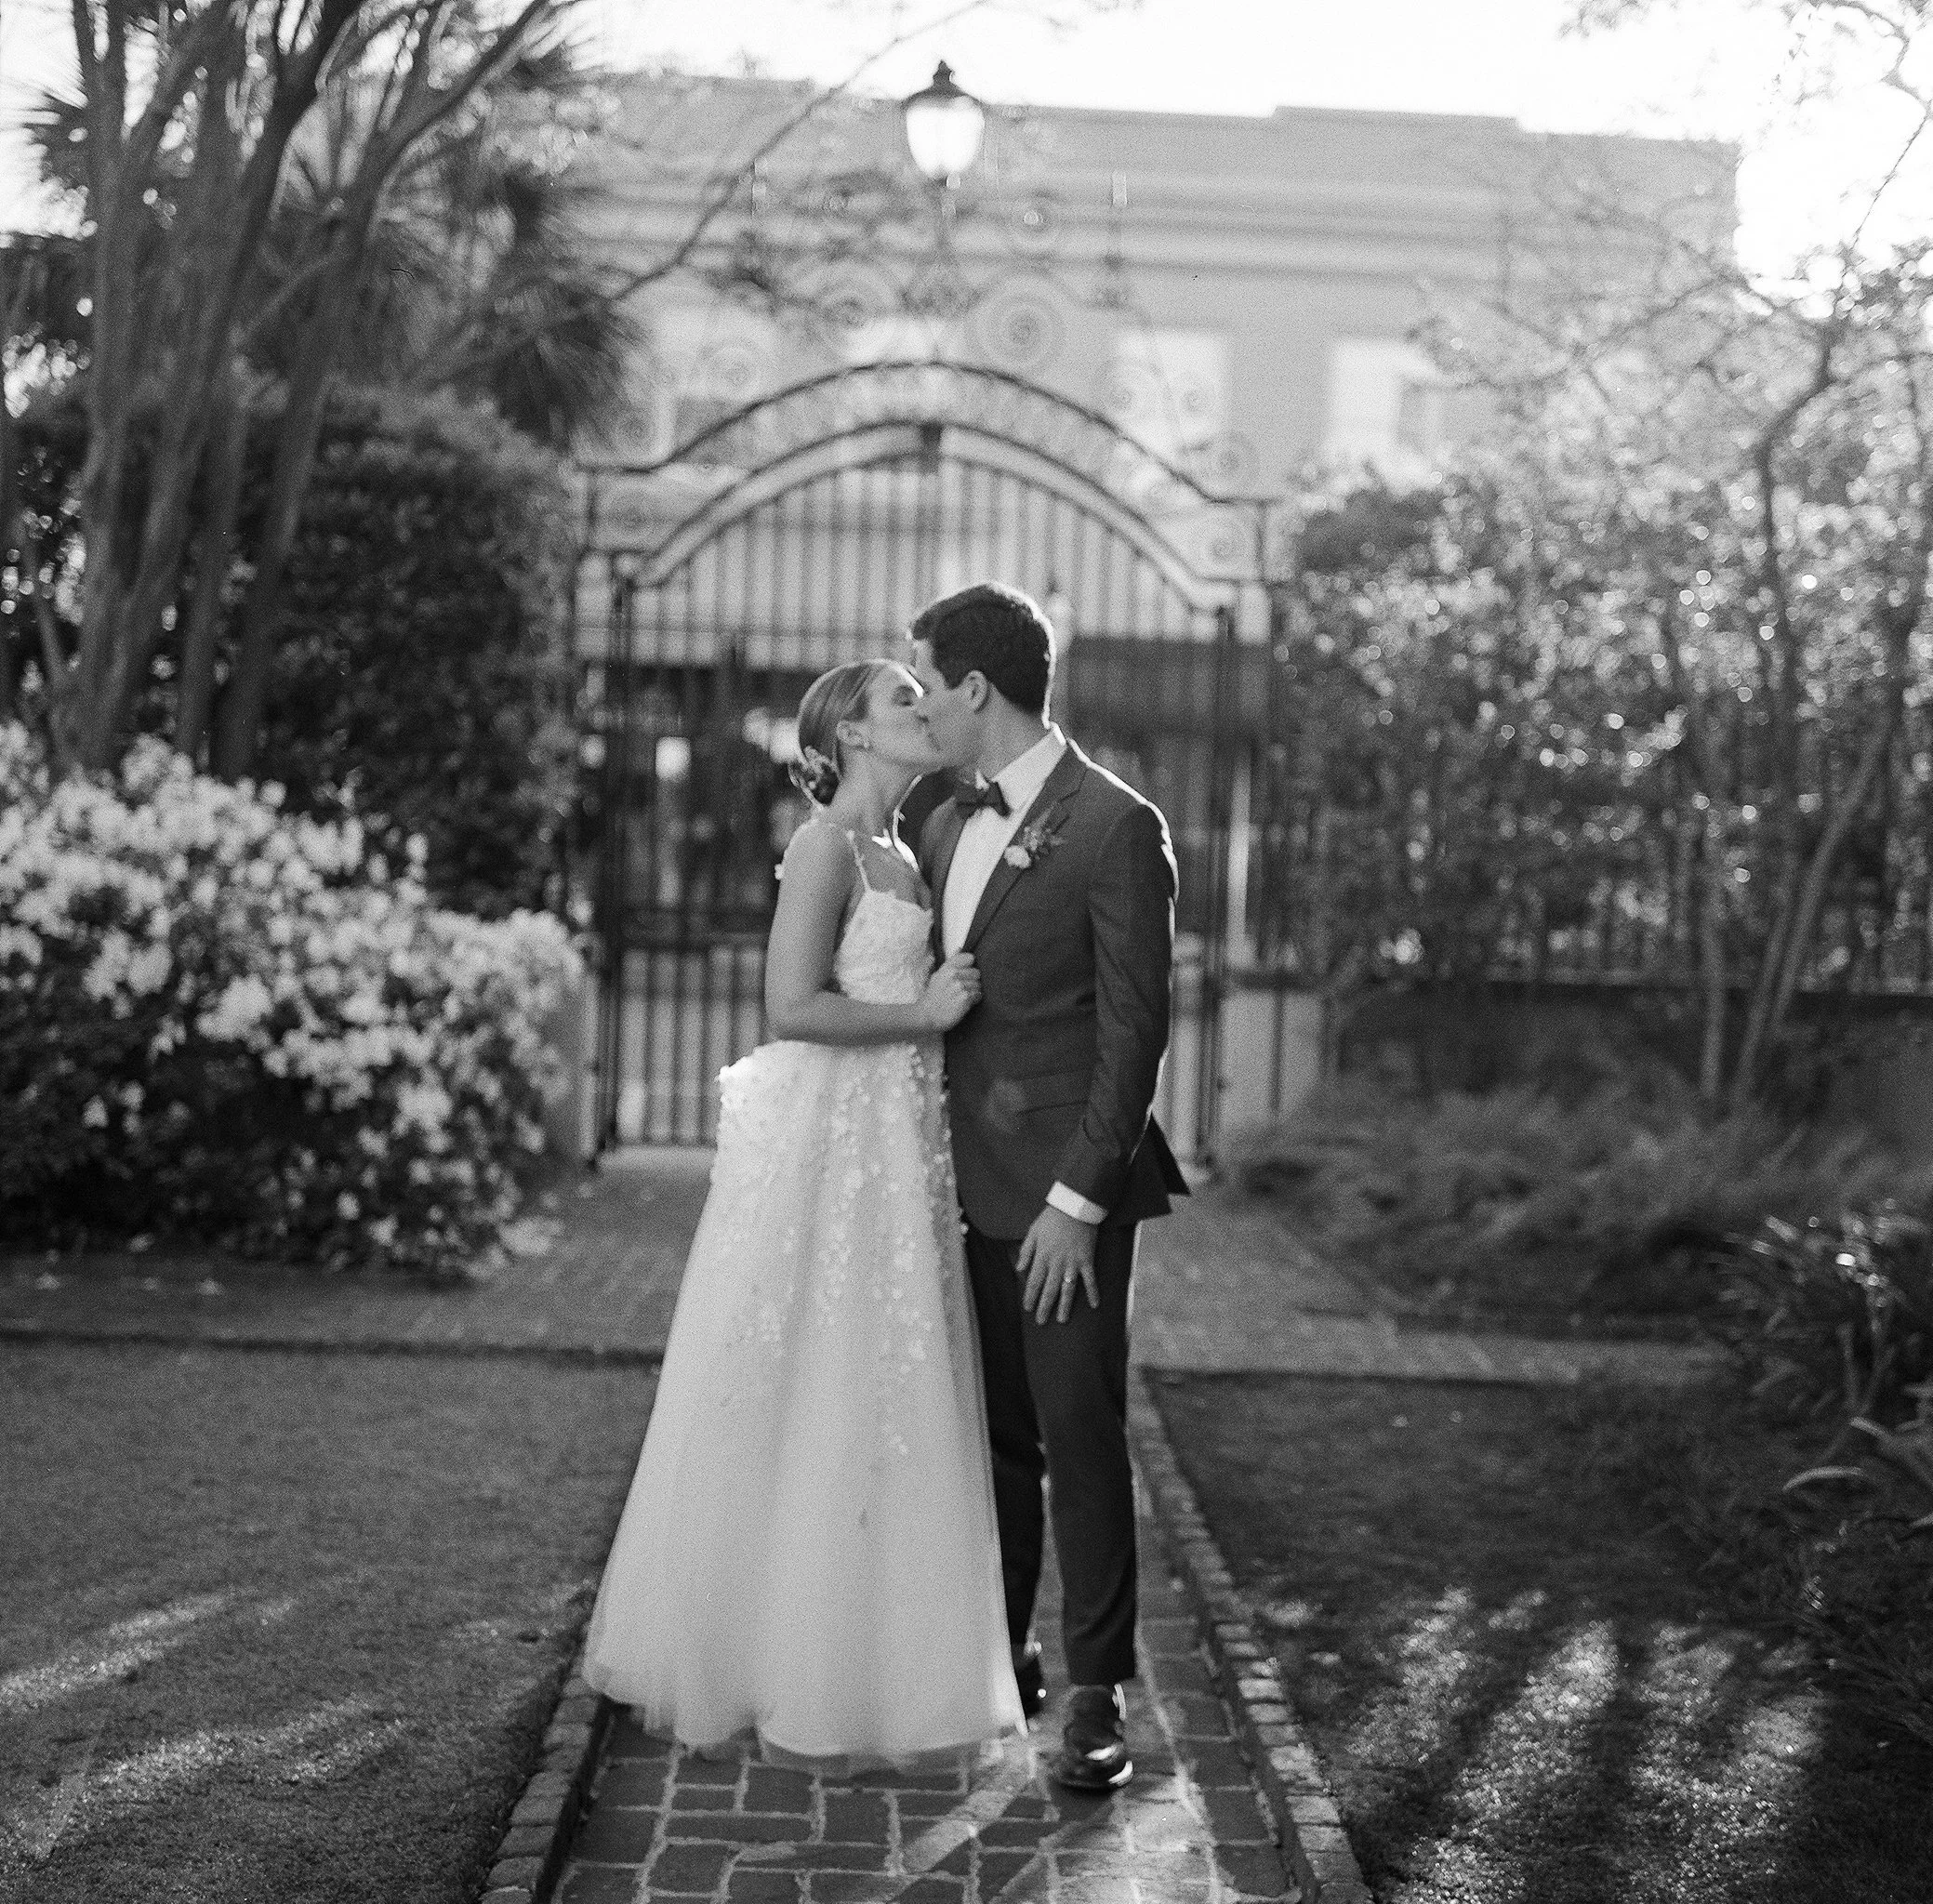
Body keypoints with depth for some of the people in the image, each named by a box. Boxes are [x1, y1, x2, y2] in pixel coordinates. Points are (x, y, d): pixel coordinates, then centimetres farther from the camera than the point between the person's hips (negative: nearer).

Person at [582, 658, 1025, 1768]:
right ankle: (800, 1691, 9)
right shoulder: (827, 845, -11)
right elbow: (794, 1007, -19)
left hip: (894, 1150, 9)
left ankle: (854, 1665, 24)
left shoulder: (900, 853, 16)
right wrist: (924, 1014, -13)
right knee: (815, 1409, -1)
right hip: (828, 1145, -9)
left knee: (879, 1410, 13)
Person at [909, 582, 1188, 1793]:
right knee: (993, 1433, 13)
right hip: (969, 1182, 7)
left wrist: (1077, 1201, -15)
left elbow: (1135, 1030, -13)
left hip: (1065, 1189, -7)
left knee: (1080, 1433, -2)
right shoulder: (948, 827, 13)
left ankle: (1098, 1694, 8)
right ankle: (998, 1656, 25)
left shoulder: (1116, 828, -11)